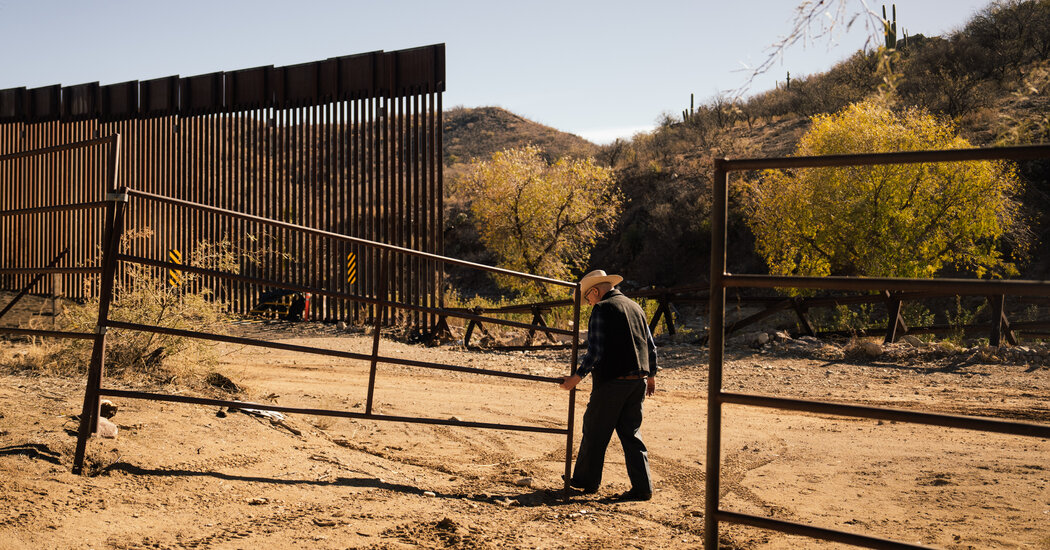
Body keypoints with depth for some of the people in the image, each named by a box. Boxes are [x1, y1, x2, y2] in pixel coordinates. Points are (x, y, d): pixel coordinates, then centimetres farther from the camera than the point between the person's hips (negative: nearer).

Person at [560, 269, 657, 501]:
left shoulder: (602, 309, -8)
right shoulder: (635, 307, 15)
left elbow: (595, 351, -15)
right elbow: (651, 347, 19)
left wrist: (577, 377, -8)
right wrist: (651, 375, 31)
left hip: (611, 380, -7)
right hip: (638, 381, 7)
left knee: (595, 431, 8)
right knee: (631, 432, 12)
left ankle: (586, 480, 20)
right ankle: (642, 487, 8)